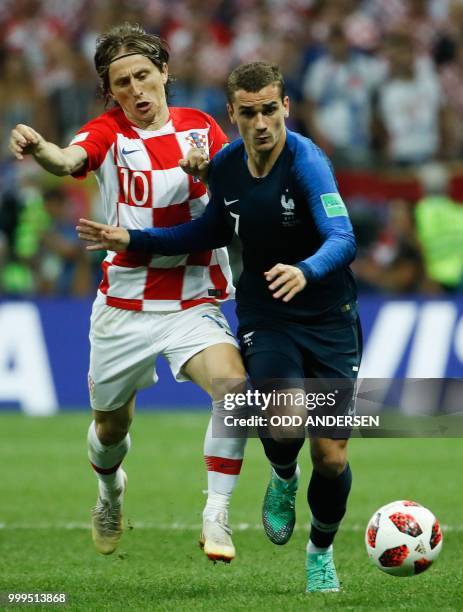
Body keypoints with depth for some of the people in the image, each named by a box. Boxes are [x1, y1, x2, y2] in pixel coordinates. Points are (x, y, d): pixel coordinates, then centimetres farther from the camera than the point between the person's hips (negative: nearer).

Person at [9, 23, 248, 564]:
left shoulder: (200, 127, 2)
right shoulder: (108, 132, -6)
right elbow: (68, 160, -28)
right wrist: (38, 148, -53)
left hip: (193, 305, 1)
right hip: (123, 309, -1)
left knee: (234, 386, -26)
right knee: (111, 425, 13)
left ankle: (216, 516, -17)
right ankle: (110, 497, 48)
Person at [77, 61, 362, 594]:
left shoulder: (306, 161, -21)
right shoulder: (224, 165, -3)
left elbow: (342, 238, -34)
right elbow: (216, 230, 18)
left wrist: (306, 271, -55)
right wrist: (132, 240, 13)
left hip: (328, 318, -2)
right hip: (263, 316, 2)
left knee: (331, 457, -2)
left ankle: (321, 551, 29)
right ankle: (282, 481, 10)